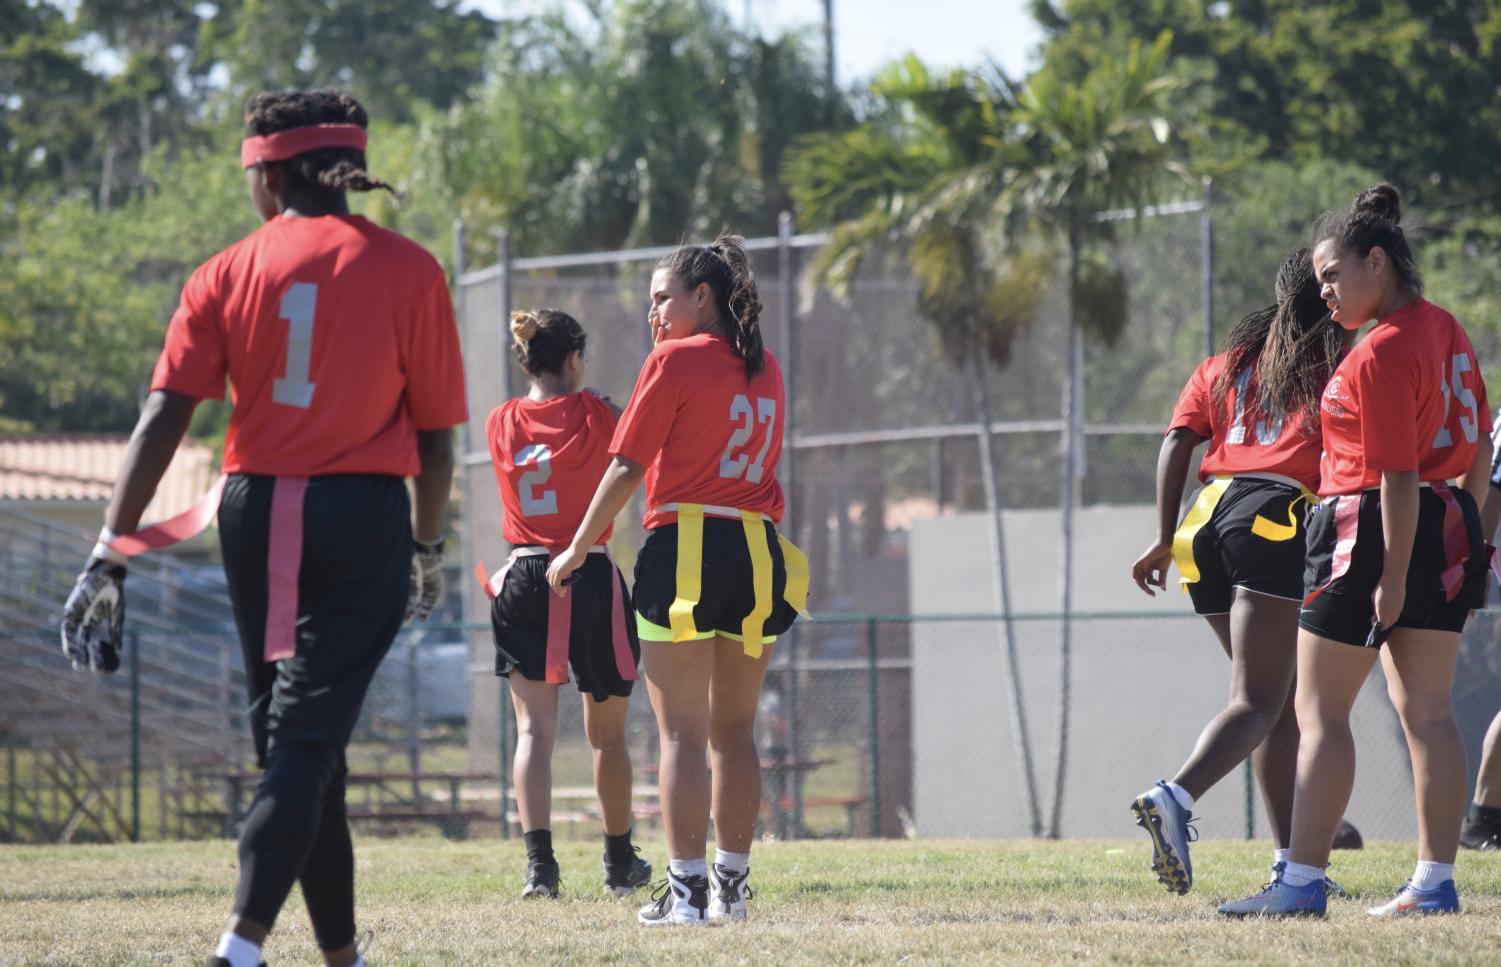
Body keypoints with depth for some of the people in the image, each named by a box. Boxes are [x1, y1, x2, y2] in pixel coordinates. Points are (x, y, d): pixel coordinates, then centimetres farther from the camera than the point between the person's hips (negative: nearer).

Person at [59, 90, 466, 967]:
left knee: (292, 734, 16)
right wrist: (428, 546, 15)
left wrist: (111, 553, -8)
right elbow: (436, 431, 0)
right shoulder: (407, 269, -1)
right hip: (364, 515, -2)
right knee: (309, 735, -6)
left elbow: (164, 416, -6)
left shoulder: (228, 273, 2)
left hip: (255, 515, 3)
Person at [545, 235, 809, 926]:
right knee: (735, 731, 12)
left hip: (686, 550, -6)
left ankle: (686, 890, -10)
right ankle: (731, 885, 14)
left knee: (682, 732, -5)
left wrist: (578, 548, 1)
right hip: (759, 551, 6)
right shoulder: (765, 370, 14)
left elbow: (628, 466, -8)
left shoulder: (675, 361, -6)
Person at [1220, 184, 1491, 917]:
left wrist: (1392, 578, -19)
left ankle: (1303, 883, -3)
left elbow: (1399, 478, -20)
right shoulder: (1446, 332, 11)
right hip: (1445, 530, 9)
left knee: (1320, 713, -2)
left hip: (1370, 531, -9)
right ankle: (1434, 881, 9)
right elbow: (1477, 451, 16)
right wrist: (1468, 541, 21)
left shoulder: (1380, 355, -17)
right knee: (1428, 711, 9)